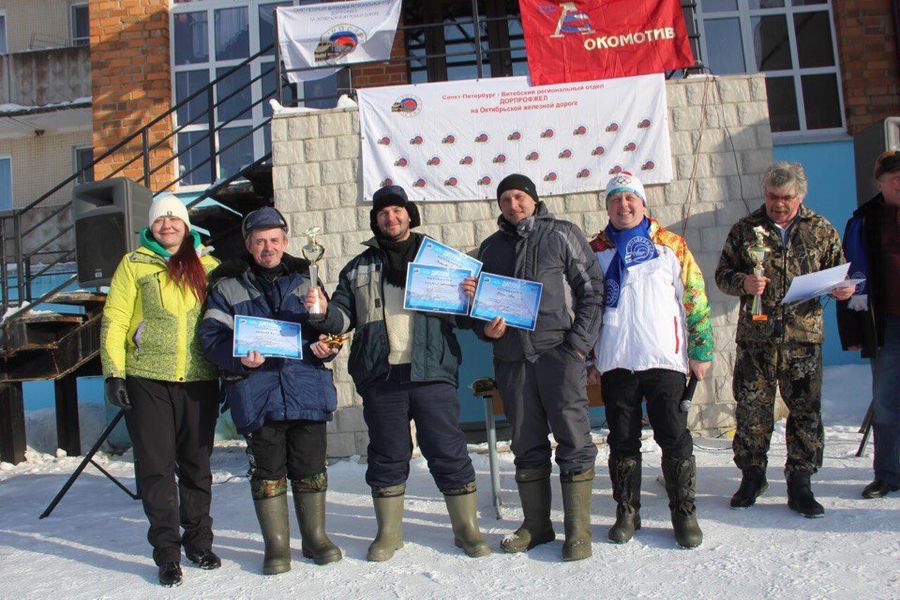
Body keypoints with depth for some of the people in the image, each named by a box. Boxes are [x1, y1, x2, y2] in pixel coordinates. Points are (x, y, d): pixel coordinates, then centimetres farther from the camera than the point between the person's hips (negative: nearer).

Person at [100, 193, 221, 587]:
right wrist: (113, 372, -7)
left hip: (199, 380, 2)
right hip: (147, 380, -1)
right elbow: (114, 320, 1)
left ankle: (199, 542, 26)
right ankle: (167, 553, 14)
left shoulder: (207, 266, 10)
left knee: (196, 465, 11)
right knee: (156, 466, 2)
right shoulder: (134, 264, 5)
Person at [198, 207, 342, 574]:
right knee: (267, 474, 7)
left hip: (307, 389, 2)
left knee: (311, 470, 9)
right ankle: (276, 544, 23)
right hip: (257, 395, -1)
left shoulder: (304, 279, 13)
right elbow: (212, 337, 0)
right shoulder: (228, 286, 6)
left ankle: (315, 537, 27)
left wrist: (325, 346, -6)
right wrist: (239, 358, -20)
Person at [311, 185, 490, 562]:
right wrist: (325, 312, -7)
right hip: (381, 375, 2)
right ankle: (389, 533, 24)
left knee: (448, 452, 2)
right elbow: (345, 318, 14)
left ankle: (467, 529, 17)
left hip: (431, 372, -1)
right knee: (387, 456, 10)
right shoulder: (358, 268, 17)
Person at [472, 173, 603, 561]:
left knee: (573, 439, -4)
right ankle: (536, 525, 20)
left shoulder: (562, 234, 6)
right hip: (511, 356, 4)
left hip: (558, 350, -4)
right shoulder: (491, 247, 17)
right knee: (527, 445, 9)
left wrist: (579, 342, -9)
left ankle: (578, 531, 5)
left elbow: (592, 289, 1)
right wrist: (486, 329, -1)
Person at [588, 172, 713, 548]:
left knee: (675, 439, 1)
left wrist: (701, 352, 2)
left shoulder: (671, 245, 6)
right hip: (614, 363, 2)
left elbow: (695, 299, 6)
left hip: (665, 359, -1)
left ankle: (684, 513, 16)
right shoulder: (595, 251, 10)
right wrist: (588, 360, 8)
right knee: (622, 441, 8)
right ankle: (627, 513, 20)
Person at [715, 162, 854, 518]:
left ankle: (799, 485, 17)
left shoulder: (821, 230, 9)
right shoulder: (745, 230, 6)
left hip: (804, 339, 1)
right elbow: (722, 274, 8)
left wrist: (843, 289, -7)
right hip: (755, 338, 0)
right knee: (751, 410, 4)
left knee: (805, 410, 5)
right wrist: (743, 283, -13)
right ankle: (751, 477, 21)